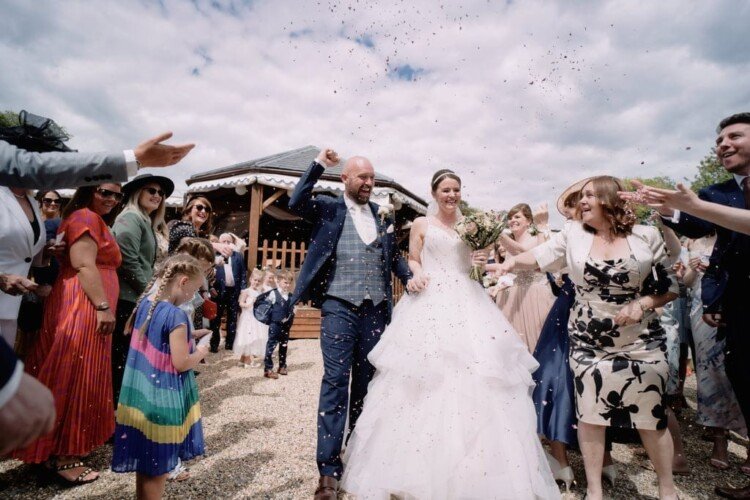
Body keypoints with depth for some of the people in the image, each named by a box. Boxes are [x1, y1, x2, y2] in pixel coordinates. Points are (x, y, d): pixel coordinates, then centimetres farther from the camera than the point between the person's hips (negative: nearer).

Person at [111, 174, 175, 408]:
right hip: (128, 299, -9)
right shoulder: (131, 218, -10)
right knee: (122, 356, -1)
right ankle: (115, 405, 10)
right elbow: (127, 261, -19)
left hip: (138, 299, 9)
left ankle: (118, 402, 26)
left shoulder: (148, 222, 19)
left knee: (128, 355, 15)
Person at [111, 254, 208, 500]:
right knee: (157, 466, 9)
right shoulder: (177, 316, -24)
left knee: (144, 460, 22)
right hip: (163, 400, -8)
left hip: (140, 394, 8)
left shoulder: (144, 303, 2)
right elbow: (181, 364, -21)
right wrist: (200, 352, -3)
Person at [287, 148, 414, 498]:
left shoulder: (383, 214, 12)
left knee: (366, 382, 14)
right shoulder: (329, 208, 3)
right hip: (339, 308, -4)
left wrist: (410, 276, 0)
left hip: (375, 310, 4)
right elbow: (295, 203, -12)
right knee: (335, 382, -4)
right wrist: (319, 165, -11)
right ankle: (329, 469, 5)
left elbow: (393, 255, 17)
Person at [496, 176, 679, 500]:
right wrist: (511, 262, -24)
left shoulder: (646, 236, -4)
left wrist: (642, 304, -16)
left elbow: (670, 288, 1)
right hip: (588, 341, 1)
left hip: (641, 341, 0)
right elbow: (540, 257, -5)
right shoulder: (574, 234, -1)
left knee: (652, 415, 9)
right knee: (589, 412, 6)